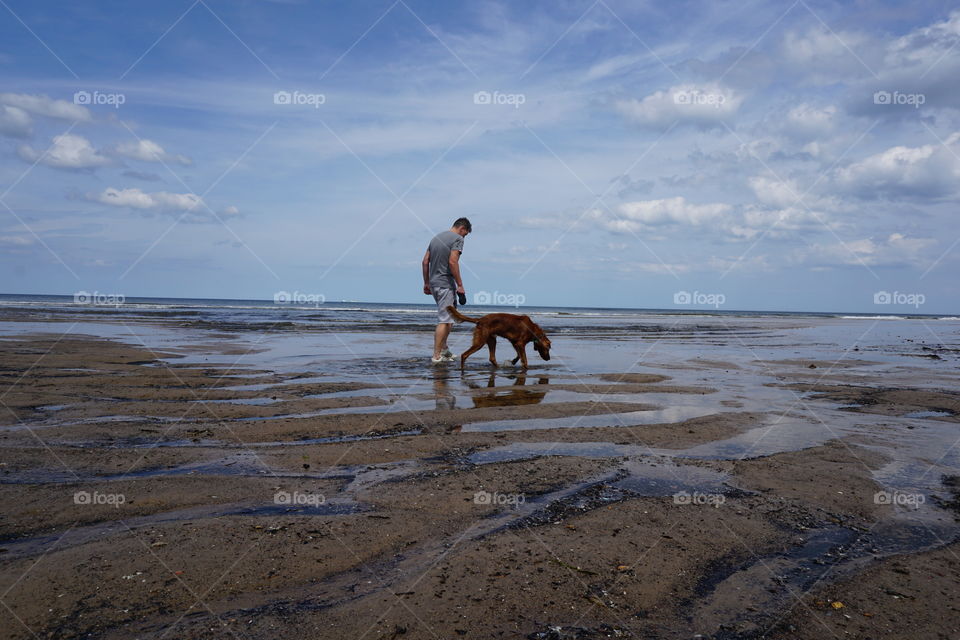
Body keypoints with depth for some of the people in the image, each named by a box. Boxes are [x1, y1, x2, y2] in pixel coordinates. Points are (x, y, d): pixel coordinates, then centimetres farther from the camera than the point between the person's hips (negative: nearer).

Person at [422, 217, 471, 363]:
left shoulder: (436, 237, 17)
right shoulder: (458, 239, -7)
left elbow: (425, 261, 15)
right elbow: (452, 262, -19)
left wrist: (426, 283, 19)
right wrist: (460, 285, -15)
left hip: (434, 283, 9)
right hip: (446, 284, -9)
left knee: (448, 317, 20)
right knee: (444, 320, -6)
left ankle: (444, 349, 21)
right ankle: (436, 356, -6)